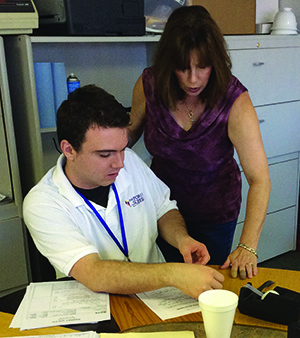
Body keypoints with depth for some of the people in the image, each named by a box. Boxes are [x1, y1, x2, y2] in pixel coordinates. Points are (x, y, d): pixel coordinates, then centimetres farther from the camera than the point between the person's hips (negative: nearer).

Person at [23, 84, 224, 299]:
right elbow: (93, 275, -30)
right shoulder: (41, 205, -19)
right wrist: (173, 274, -39)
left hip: (156, 293, 4)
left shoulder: (130, 162, -2)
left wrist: (181, 238, -11)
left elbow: (164, 210, 10)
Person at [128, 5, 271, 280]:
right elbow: (132, 130, 3)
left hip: (214, 212, -2)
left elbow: (259, 179, -31)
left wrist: (248, 246, -39)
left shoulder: (235, 102, -27)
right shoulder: (149, 85, -19)